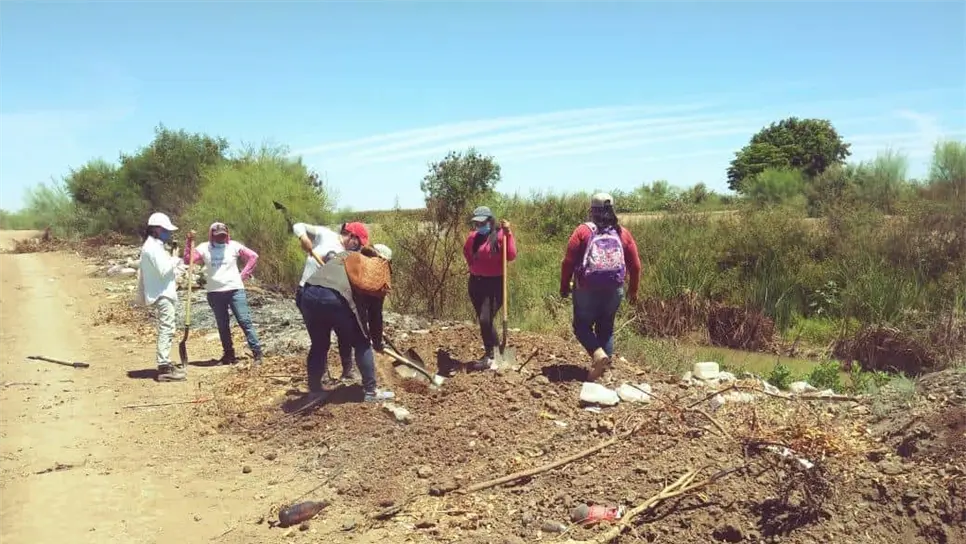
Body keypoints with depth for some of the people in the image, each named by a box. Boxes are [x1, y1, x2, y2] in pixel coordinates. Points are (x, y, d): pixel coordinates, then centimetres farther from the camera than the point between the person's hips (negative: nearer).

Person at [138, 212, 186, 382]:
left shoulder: (153, 246, 17)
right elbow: (164, 269, -23)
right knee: (166, 329, -12)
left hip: (164, 293, 11)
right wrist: (175, 259, -8)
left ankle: (165, 364, 21)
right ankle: (164, 368, -13)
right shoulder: (154, 247, -15)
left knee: (166, 330, 15)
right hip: (162, 294, -11)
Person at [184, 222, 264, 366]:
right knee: (223, 325, 11)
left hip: (235, 290, -2)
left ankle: (257, 352, -4)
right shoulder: (204, 248, 3)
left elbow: (253, 256, 2)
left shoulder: (234, 246, 1)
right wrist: (190, 242, -15)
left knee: (245, 321, -6)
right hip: (215, 293, 2)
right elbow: (188, 260, -6)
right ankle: (228, 354, 21)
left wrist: (243, 275, -2)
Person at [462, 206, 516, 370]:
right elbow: (466, 252, 26)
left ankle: (490, 356, 0)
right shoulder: (473, 237, 6)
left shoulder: (500, 235, -10)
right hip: (476, 282, 6)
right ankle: (496, 350, 30)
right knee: (483, 320, 13)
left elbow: (511, 256, -22)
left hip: (494, 283, -6)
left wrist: (508, 234, -25)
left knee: (485, 320, -13)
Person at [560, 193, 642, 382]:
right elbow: (635, 265, 8)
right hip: (614, 289, 3)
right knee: (606, 328, 16)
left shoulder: (583, 230, -4)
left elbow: (568, 261, -7)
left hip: (586, 288, -3)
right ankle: (603, 366, 15)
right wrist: (633, 289, 20)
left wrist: (564, 286, 5)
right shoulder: (623, 233, 6)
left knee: (582, 325, 11)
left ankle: (598, 354, -13)